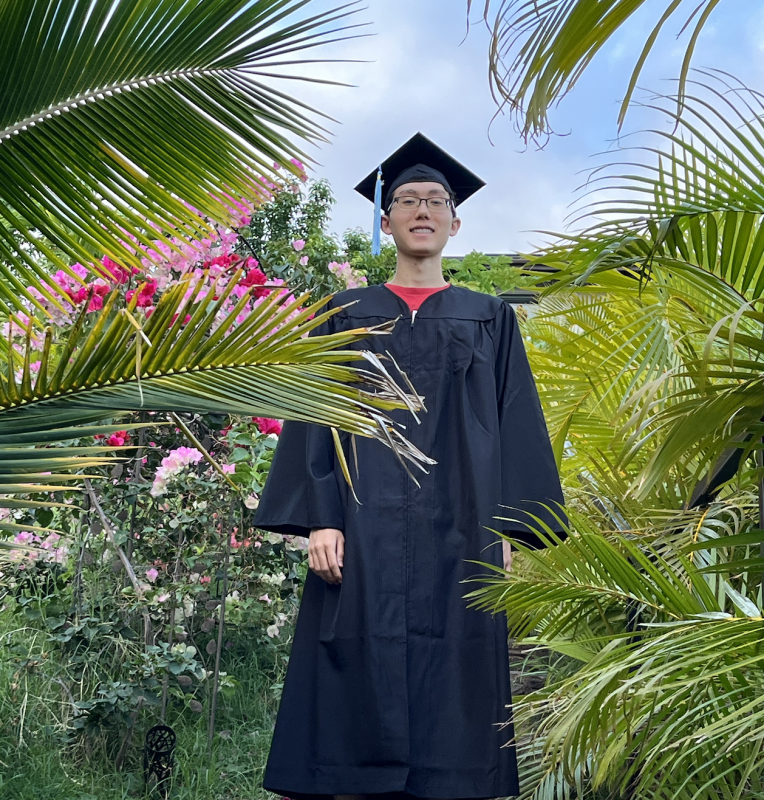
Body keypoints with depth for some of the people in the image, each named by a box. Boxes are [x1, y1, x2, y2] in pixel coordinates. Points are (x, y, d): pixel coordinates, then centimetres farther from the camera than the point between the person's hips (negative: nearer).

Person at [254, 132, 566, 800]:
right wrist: (319, 518, -7)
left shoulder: (490, 321, 15)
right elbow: (315, 420, 7)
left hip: (459, 535, 1)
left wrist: (509, 533, -3)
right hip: (364, 537, 0)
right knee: (358, 702, -5)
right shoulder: (347, 315, 15)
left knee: (452, 708, -3)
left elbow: (517, 428, 9)